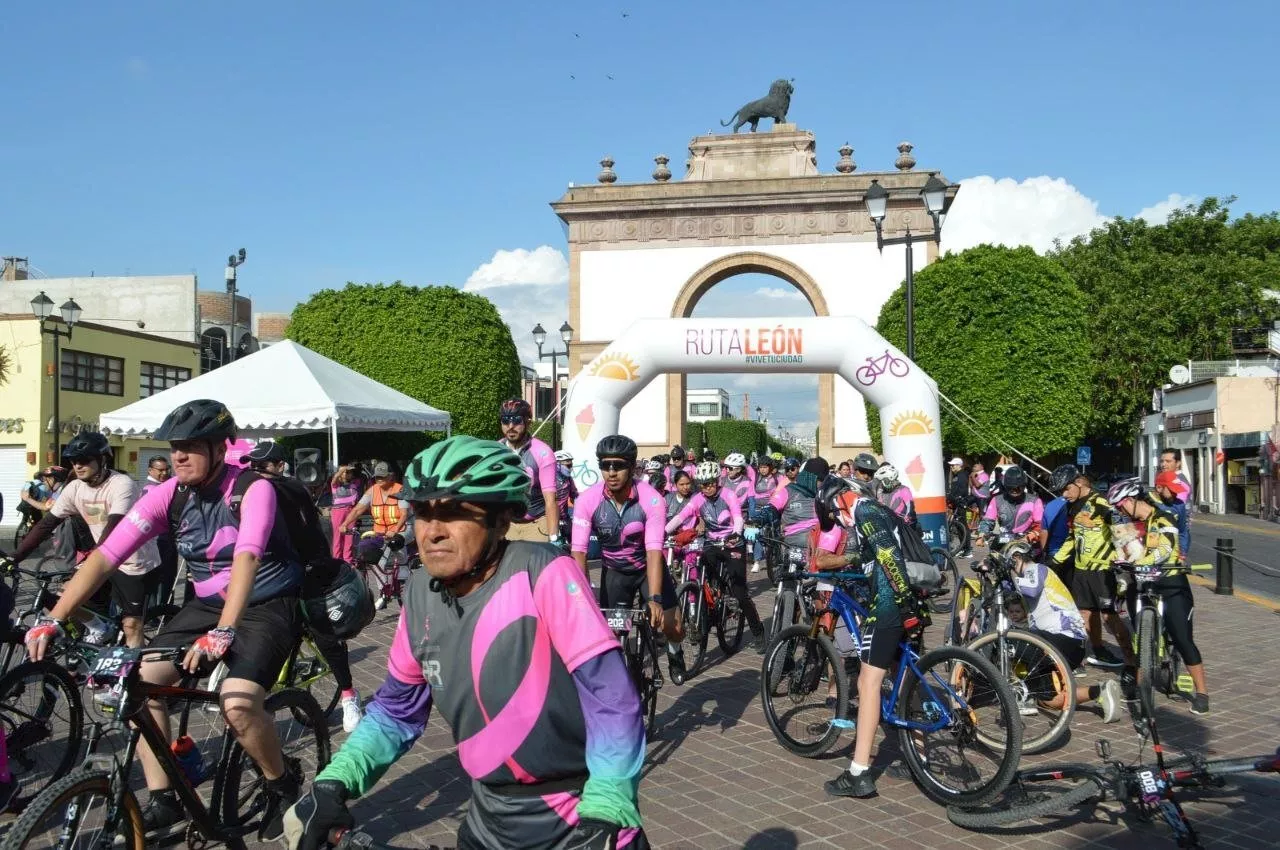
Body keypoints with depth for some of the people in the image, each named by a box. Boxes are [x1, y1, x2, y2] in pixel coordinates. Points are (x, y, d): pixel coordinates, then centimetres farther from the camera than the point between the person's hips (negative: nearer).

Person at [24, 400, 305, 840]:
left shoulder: (252, 489, -23)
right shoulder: (167, 495, -8)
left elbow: (247, 557, -38)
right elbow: (104, 556, -13)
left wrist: (223, 632, -51)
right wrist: (52, 620, -23)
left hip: (268, 605, -6)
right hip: (208, 603, 6)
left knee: (238, 705, -26)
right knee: (141, 681, -10)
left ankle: (283, 784, 2)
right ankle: (162, 803, 4)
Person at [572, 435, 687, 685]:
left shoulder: (651, 499, -27)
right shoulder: (588, 500, -23)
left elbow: (654, 552, -33)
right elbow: (578, 552, -25)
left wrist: (654, 599, -44)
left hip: (648, 567, -1)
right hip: (614, 572, 1)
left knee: (673, 629, -7)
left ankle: (674, 652, 29)